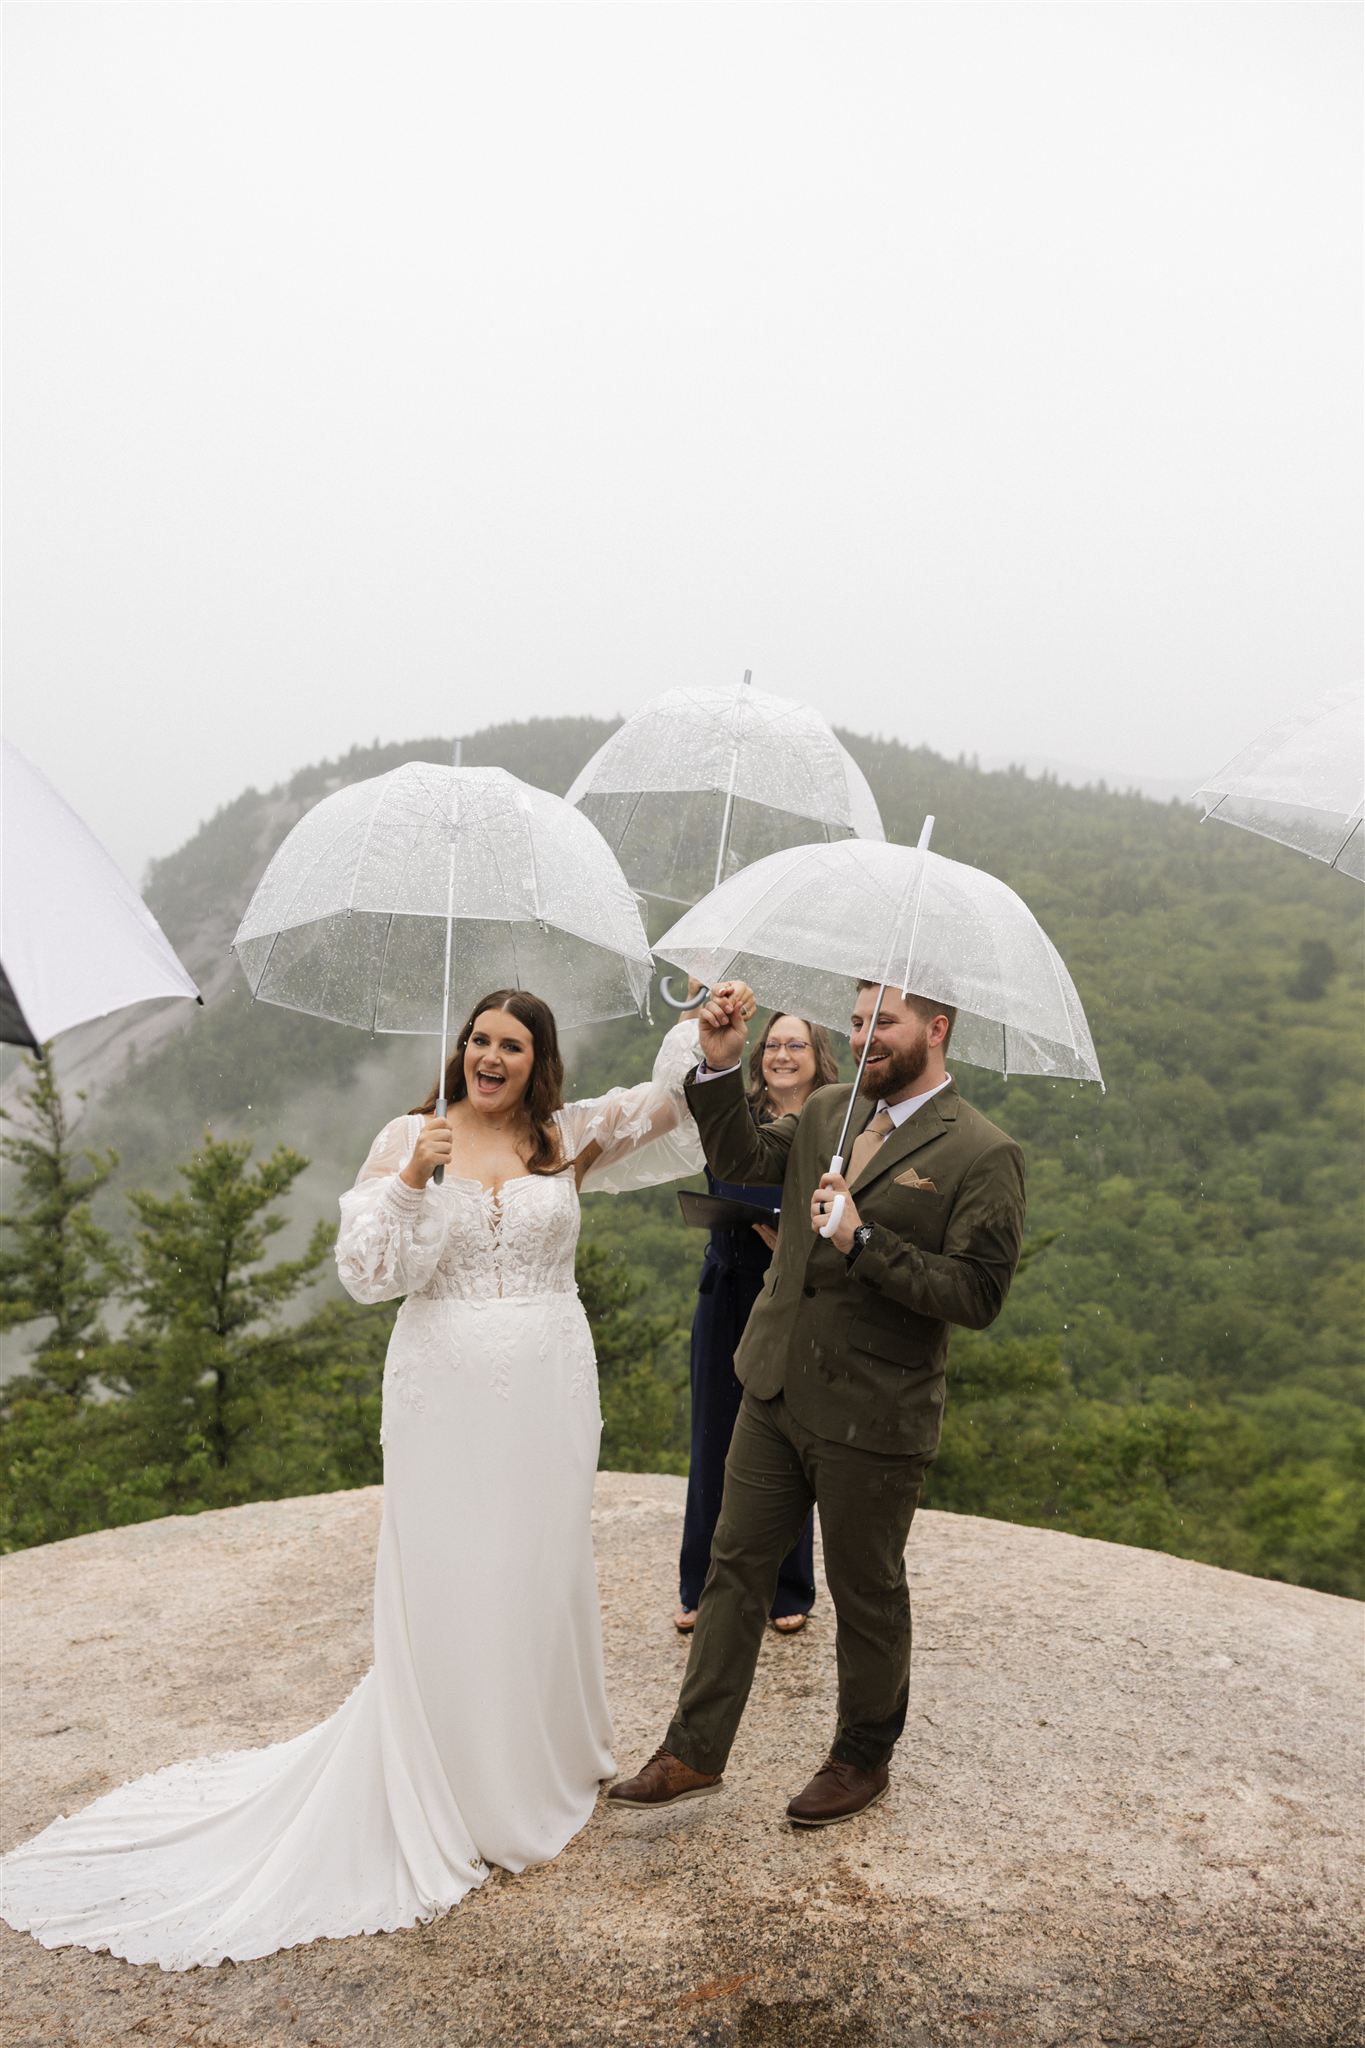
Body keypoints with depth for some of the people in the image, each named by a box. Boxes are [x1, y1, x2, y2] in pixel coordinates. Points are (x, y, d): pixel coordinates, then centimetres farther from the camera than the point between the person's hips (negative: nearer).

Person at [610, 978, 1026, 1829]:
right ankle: (695, 1753, 28)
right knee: (735, 1567, 13)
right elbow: (743, 1161, 14)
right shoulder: (827, 1111, 6)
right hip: (776, 1395, 6)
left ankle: (863, 1761, 36)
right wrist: (721, 1064, 1)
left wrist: (862, 1240, -26)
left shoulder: (985, 1156, -14)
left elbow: (978, 1295, -19)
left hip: (874, 1422, -6)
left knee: (867, 1595, 13)